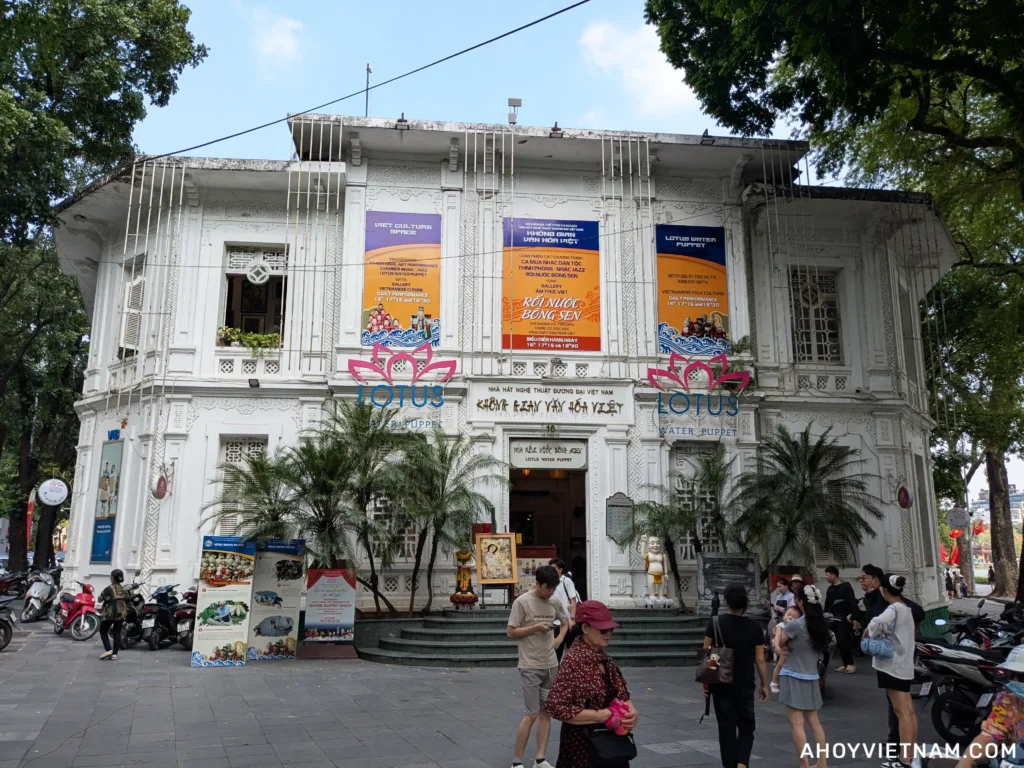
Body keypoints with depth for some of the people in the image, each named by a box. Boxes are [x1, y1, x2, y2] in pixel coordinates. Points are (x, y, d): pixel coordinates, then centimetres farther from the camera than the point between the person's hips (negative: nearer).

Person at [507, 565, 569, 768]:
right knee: (532, 714, -5)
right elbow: (510, 632, -11)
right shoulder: (522, 602, -13)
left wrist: (559, 638, 3)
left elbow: (566, 621, 22)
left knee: (546, 712, 9)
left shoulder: (555, 603, 4)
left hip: (551, 665, 6)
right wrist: (535, 628, -20)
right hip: (531, 666, -6)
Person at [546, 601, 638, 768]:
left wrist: (631, 712, -9)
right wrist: (599, 716, -23)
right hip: (583, 743, -7)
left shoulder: (603, 658, 5)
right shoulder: (573, 660, -19)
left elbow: (620, 694, 13)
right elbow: (556, 707, -24)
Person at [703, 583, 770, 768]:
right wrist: (764, 685, 9)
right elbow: (760, 660, -3)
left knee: (726, 727, 8)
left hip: (721, 684, 0)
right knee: (746, 726, 15)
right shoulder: (754, 626, -5)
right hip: (745, 685, 1)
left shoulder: (715, 623, -7)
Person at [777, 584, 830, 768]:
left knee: (797, 724, -2)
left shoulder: (796, 625, -16)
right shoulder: (821, 625, 3)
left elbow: (778, 644, -6)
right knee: (814, 721, 16)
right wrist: (793, 650, 4)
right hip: (811, 678, 7)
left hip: (793, 677, -7)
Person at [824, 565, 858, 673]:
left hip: (845, 619, -7)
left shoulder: (846, 586, -8)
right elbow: (827, 605, 20)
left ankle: (850, 664, -6)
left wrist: (851, 614, -27)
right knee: (839, 641, 6)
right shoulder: (829, 589, 15)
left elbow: (852, 602, -17)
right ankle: (845, 664, 12)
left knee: (844, 640, -12)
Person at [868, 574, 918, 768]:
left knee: (902, 712, -9)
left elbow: (879, 622, -36)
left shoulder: (894, 609, -16)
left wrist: (870, 632, -18)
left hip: (893, 665, -10)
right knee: (909, 711, 10)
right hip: (903, 665, 10)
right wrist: (878, 632, 2)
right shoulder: (905, 609, 15)